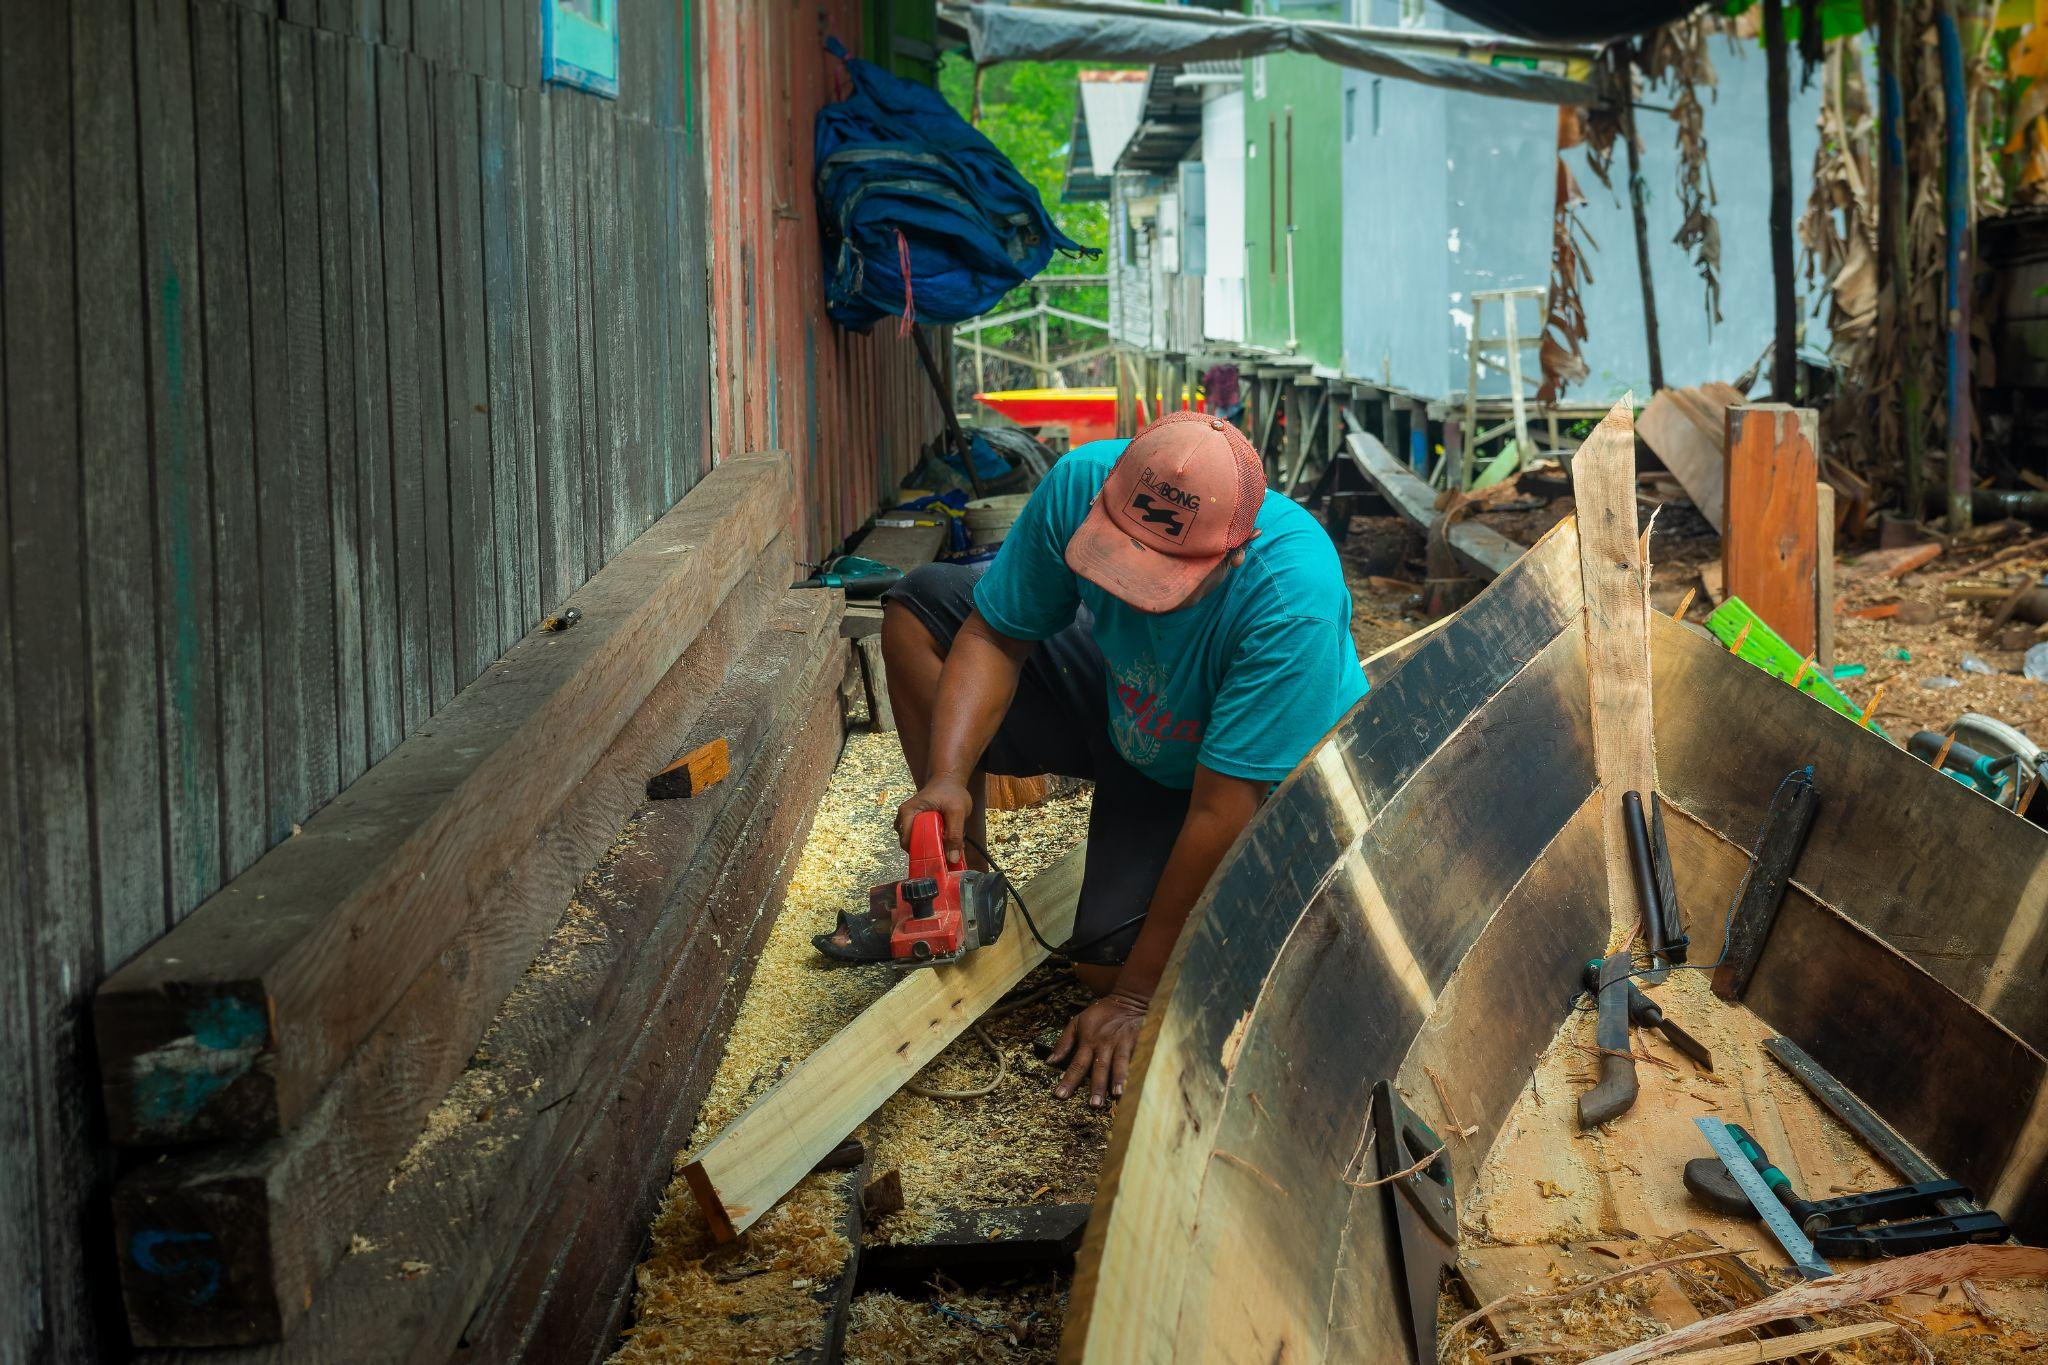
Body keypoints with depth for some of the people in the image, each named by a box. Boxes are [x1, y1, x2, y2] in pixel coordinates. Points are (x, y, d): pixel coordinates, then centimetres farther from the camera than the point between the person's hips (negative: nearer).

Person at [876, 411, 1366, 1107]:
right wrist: (946, 778, -31)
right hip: (1121, 705, 6)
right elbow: (995, 636, -13)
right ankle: (964, 877, 1)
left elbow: (1223, 812, -37)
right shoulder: (1083, 483, -28)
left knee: (1110, 960, -23)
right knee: (918, 605, -4)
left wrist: (1137, 999, -30)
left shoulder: (1295, 601, -42)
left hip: (1261, 775, -5)